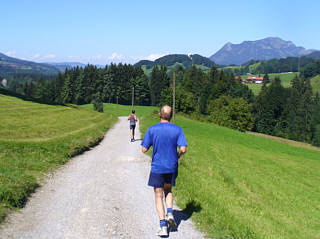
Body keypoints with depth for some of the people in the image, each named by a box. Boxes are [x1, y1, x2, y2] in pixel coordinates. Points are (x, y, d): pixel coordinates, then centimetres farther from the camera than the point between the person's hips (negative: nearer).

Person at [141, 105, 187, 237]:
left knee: (159, 196, 6)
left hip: (157, 168, -2)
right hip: (172, 167, 2)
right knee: (168, 191, 25)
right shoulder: (177, 130, -6)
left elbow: (144, 149, -6)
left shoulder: (152, 129, -8)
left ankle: (163, 226, -1)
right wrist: (178, 155, 10)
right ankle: (170, 214, 5)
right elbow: (183, 149, -12)